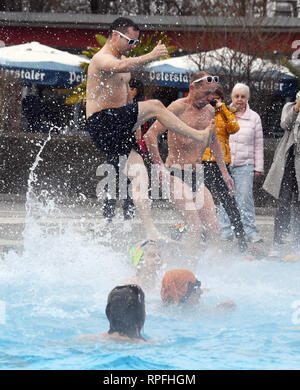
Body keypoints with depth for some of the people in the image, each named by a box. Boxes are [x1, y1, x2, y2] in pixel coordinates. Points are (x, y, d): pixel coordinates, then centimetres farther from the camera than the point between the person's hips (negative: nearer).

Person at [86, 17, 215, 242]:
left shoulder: (122, 59, 23)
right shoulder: (101, 59, -10)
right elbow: (120, 67, -35)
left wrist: (134, 125, 27)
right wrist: (151, 57, -41)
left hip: (119, 128, 9)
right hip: (101, 122, -9)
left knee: (139, 174, -4)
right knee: (154, 106, -22)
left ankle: (152, 232, -8)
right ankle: (200, 137, -16)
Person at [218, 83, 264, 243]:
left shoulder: (254, 117, 8)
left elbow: (258, 144, 10)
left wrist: (258, 167, 6)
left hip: (245, 165, -1)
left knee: (245, 199, -7)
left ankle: (251, 232, -3)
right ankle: (226, 231, 9)